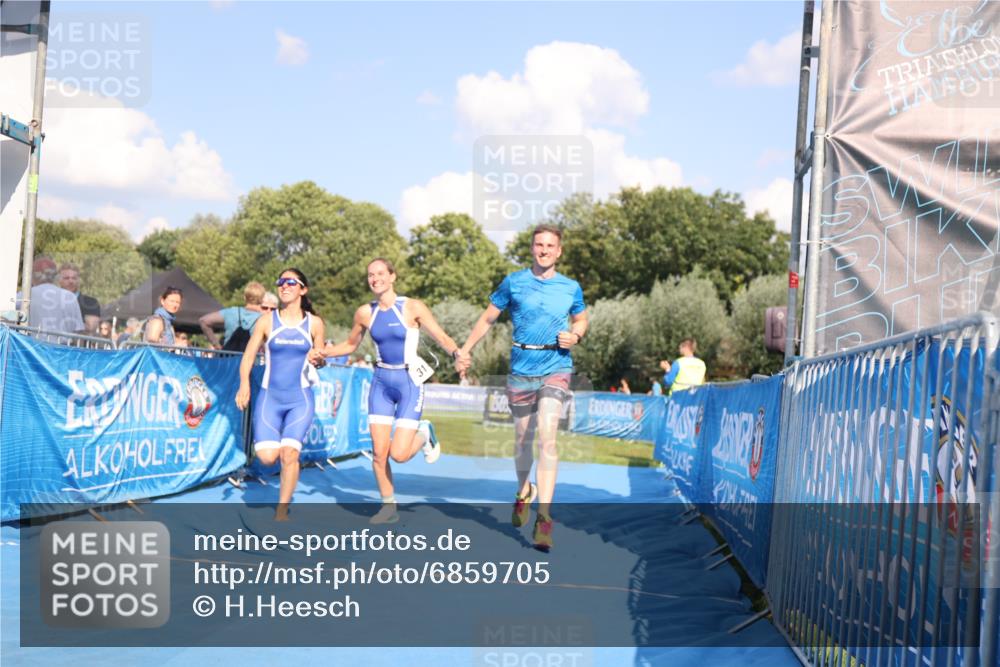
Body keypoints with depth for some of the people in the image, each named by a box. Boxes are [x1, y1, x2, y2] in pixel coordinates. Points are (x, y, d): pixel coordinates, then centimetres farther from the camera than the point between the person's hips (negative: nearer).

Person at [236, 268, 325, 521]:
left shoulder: (314, 323, 4)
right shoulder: (267, 321, 1)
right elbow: (248, 356, 1)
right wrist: (244, 384, -16)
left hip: (301, 399, 0)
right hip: (269, 397, 0)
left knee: (289, 454, -14)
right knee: (267, 457, -12)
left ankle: (281, 511, 2)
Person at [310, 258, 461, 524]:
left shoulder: (412, 308, -9)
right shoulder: (365, 313, 3)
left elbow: (442, 337, -9)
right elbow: (350, 344, 17)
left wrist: (456, 352, -30)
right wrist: (324, 352, 0)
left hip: (409, 382, -4)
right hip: (381, 383, 4)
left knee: (399, 454, -12)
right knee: (379, 453, 0)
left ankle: (424, 434, 21)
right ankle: (389, 506, 19)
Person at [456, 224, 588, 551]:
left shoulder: (571, 288, 4)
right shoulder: (513, 283, 2)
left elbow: (581, 319, 21)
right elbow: (488, 318, 11)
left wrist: (575, 336, -1)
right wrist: (465, 349, 4)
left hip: (556, 367, -1)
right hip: (521, 368, 1)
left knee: (547, 434, -18)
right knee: (523, 438, 11)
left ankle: (544, 517, -19)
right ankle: (524, 492, 41)